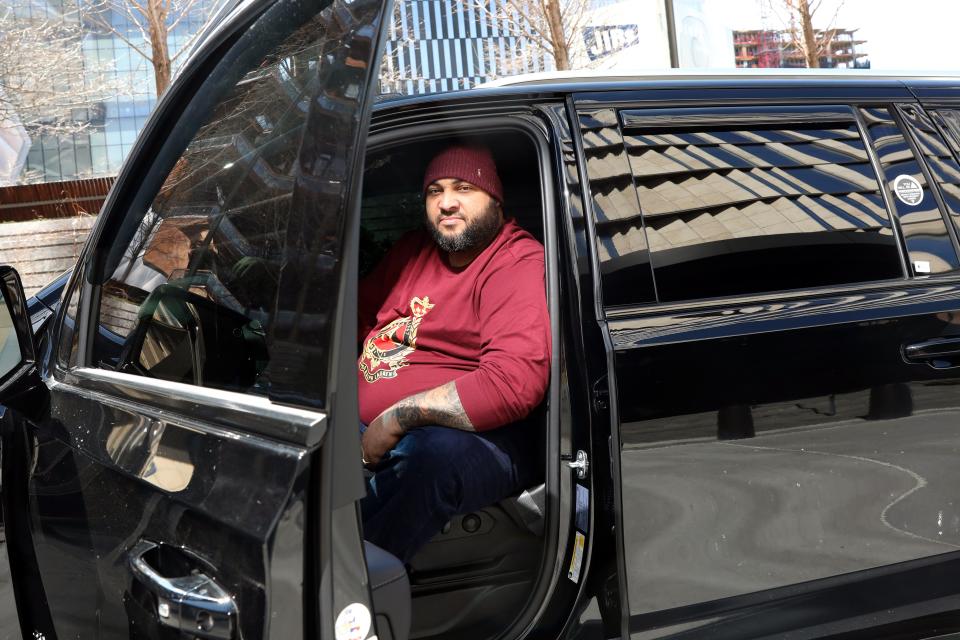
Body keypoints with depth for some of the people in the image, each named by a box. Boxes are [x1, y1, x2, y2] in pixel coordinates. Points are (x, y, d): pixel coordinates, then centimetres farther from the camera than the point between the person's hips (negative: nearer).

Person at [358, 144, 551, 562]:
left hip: (472, 436, -7)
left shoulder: (520, 262, -8)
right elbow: (358, 315, 30)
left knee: (440, 454, -41)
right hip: (368, 430, 7)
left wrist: (397, 418, -18)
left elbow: (514, 384, -22)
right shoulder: (414, 250, 18)